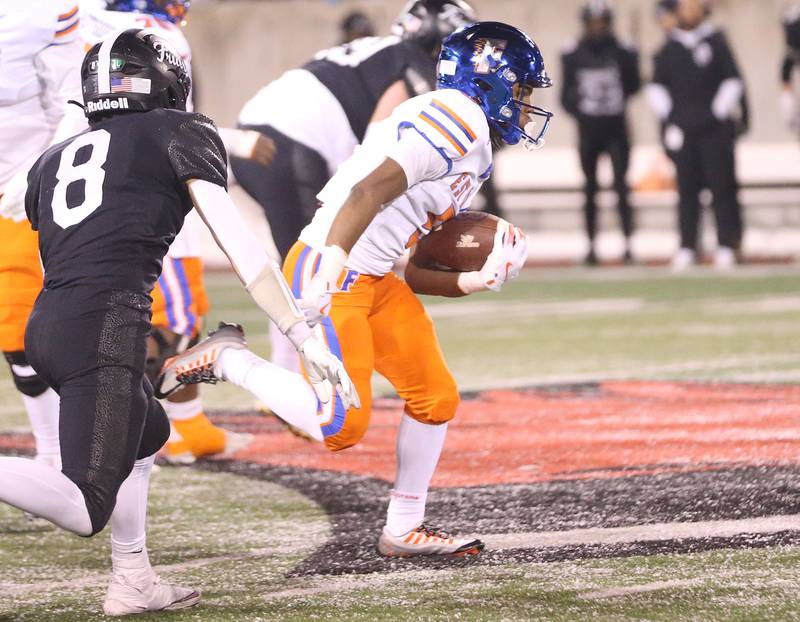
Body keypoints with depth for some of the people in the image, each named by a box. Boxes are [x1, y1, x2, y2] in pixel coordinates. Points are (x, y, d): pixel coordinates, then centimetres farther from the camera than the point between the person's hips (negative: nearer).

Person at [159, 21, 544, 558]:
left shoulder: (474, 151, 20)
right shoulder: (458, 116, -12)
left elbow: (419, 273, 19)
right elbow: (371, 191, -26)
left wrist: (475, 282, 2)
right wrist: (332, 264, -38)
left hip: (376, 282, 11)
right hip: (328, 274, -11)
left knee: (436, 398, 12)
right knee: (340, 427, -16)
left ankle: (405, 529, 25)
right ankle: (227, 360, 1)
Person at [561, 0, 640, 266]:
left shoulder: (623, 53, 0)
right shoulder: (573, 55, 2)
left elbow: (633, 85, 7)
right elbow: (566, 95, 5)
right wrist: (578, 111, -10)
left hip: (616, 127, -1)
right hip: (588, 129, 1)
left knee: (621, 186, -6)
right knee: (590, 189, 6)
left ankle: (628, 246, -5)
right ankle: (591, 247, 11)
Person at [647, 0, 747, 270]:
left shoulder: (716, 42, 1)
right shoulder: (669, 48, 10)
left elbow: (733, 81, 1)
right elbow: (657, 86, 15)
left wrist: (719, 114, -5)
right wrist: (668, 118, 6)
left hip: (714, 128, -3)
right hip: (681, 130, 3)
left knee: (721, 187, -4)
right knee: (687, 189, 4)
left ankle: (726, 246, -2)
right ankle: (687, 247, 7)